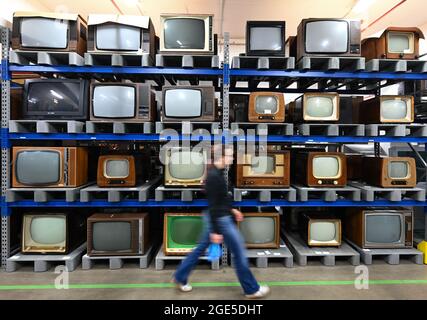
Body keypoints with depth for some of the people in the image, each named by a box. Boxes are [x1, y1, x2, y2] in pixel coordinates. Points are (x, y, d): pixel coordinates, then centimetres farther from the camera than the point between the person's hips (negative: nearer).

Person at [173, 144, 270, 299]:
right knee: (238, 251, 4)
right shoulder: (214, 176, -24)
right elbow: (212, 206, -24)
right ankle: (252, 289, 21)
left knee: (201, 248, 19)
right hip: (219, 219, -10)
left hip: (220, 217, 10)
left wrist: (231, 209, 21)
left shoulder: (216, 173, 7)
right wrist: (215, 231, -22)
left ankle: (180, 277, 32)